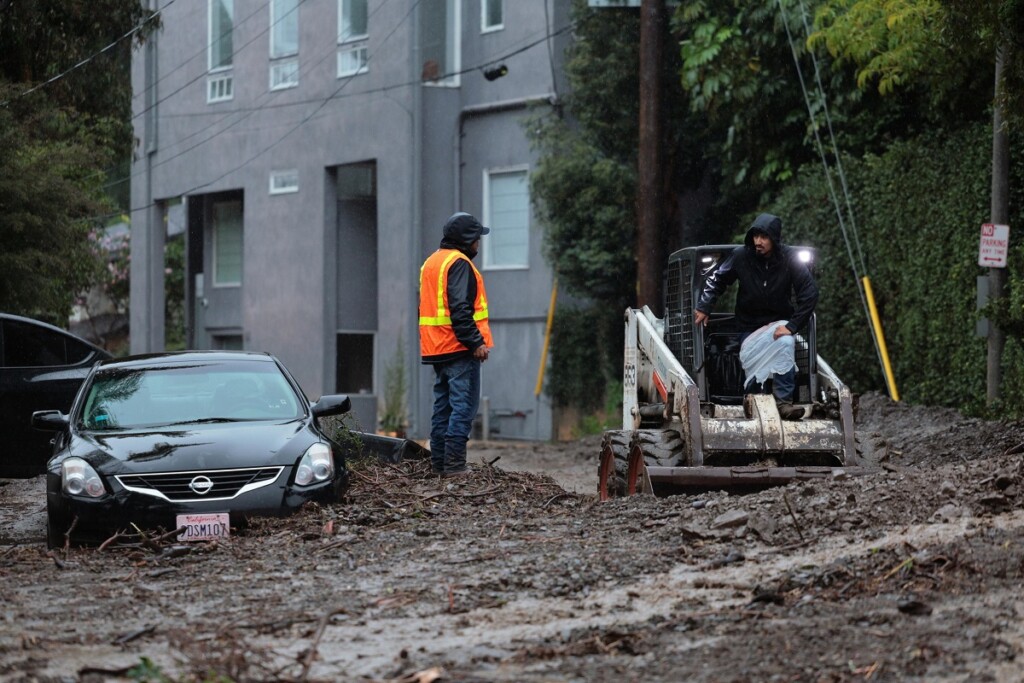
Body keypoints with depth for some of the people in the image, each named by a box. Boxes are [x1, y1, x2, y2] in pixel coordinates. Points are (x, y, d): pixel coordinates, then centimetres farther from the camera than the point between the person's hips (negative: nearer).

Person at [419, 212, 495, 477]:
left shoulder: (431, 262, 19)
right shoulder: (459, 264, -12)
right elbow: (460, 309, -21)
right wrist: (476, 342, -21)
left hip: (436, 348, 10)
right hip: (459, 347, -10)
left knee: (443, 406, 13)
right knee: (463, 406, -9)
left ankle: (438, 463, 13)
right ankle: (454, 464, -13)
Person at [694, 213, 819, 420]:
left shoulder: (790, 259, -14)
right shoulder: (740, 256, -10)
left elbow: (809, 294, -13)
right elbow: (717, 280, 5)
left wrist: (791, 326, -19)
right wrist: (704, 307, -6)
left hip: (778, 321, -3)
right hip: (749, 325, 3)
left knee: (786, 343, -32)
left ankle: (784, 400, -34)